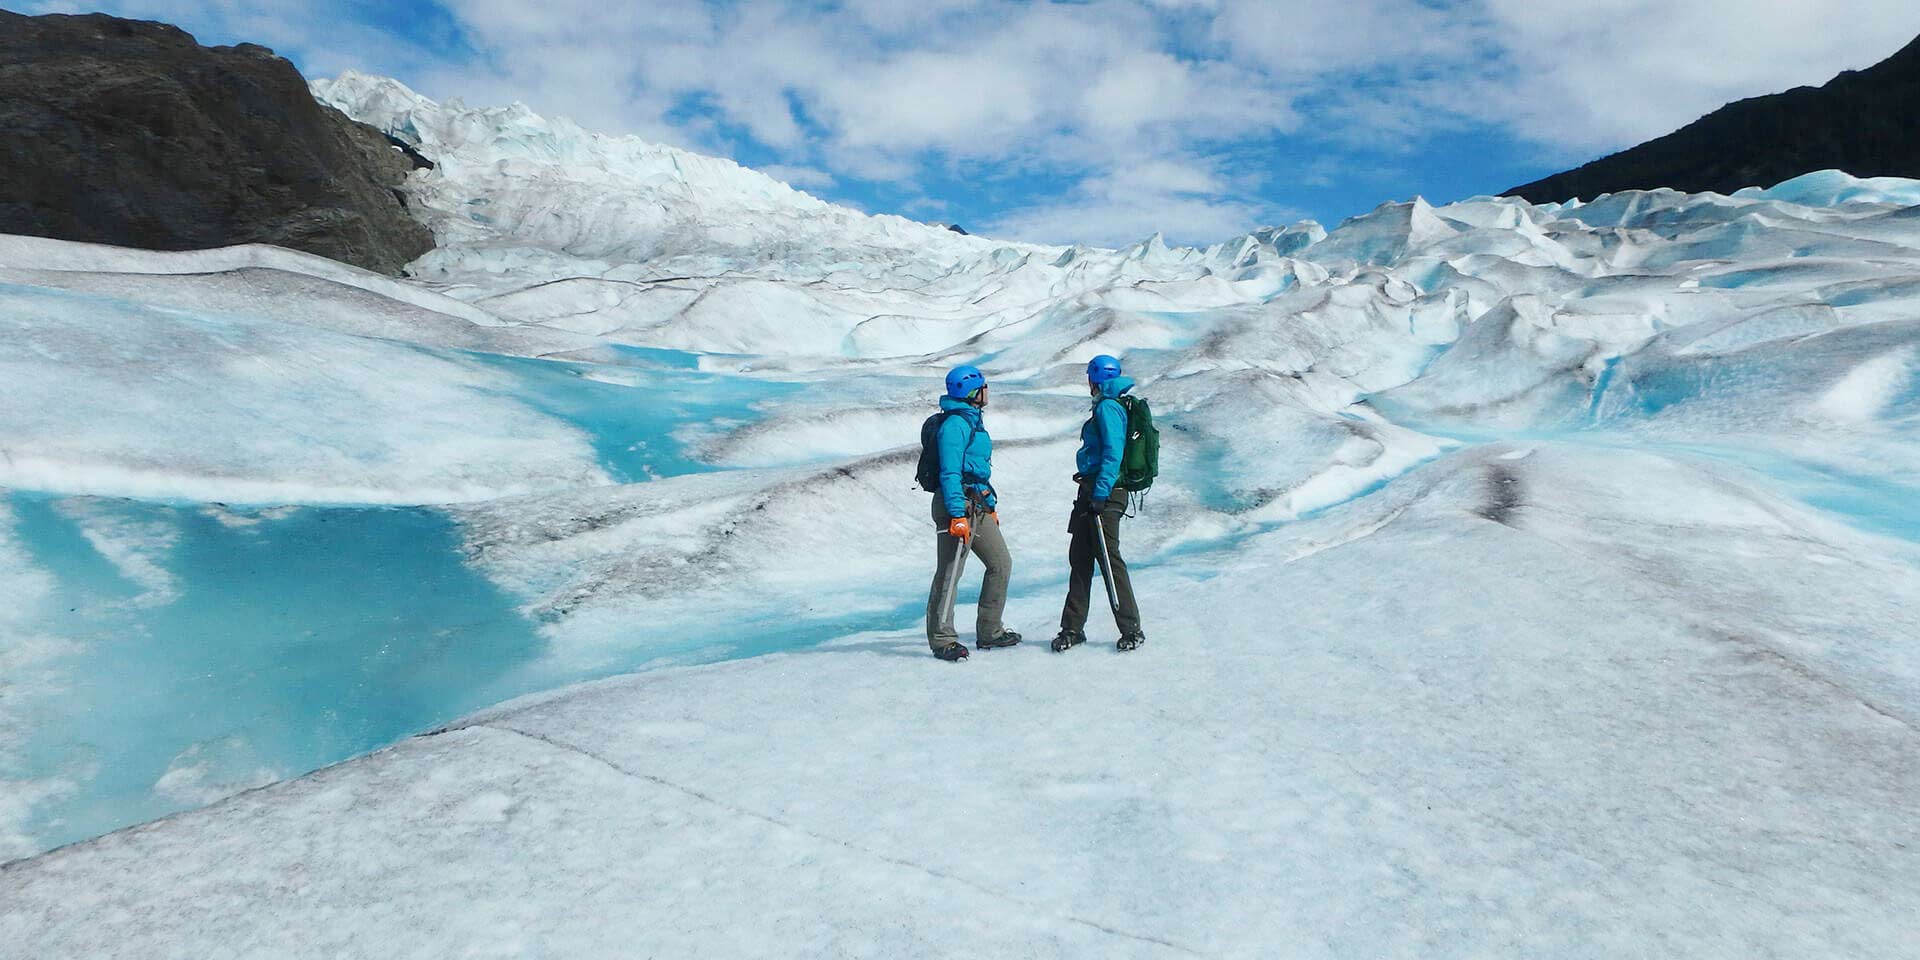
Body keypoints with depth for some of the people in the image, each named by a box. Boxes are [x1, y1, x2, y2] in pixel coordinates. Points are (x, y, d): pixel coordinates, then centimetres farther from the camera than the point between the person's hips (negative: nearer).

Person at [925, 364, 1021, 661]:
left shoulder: (972, 420, 18)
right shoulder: (955, 424, -14)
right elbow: (950, 474, -20)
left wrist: (990, 505, 25)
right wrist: (958, 515, -25)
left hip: (978, 505, 10)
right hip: (957, 504, -10)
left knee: (1001, 564, 12)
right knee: (949, 573, -5)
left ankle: (989, 632, 21)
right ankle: (942, 640, 3)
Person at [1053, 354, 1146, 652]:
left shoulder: (1108, 407, -11)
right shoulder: (1108, 406, 18)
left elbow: (1113, 453, -20)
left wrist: (1100, 492, -24)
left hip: (1104, 493, -10)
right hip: (1092, 491, 10)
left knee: (1109, 557, -6)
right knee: (1079, 558, 9)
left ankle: (1132, 630, 3)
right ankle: (1073, 628, 14)